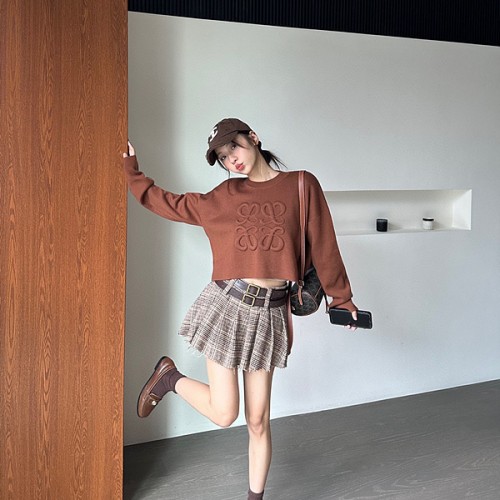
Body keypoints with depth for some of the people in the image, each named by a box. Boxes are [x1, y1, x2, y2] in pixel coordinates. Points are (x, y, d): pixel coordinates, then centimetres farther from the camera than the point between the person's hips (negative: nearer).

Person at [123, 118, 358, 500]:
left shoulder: (302, 185, 4)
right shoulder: (225, 196, 7)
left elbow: (323, 247, 7)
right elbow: (168, 203, 19)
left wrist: (342, 298, 13)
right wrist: (131, 170, 19)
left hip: (269, 313, 0)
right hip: (228, 305, 0)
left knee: (258, 420, 7)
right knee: (224, 414, -2)